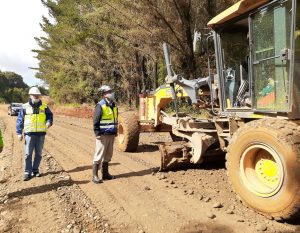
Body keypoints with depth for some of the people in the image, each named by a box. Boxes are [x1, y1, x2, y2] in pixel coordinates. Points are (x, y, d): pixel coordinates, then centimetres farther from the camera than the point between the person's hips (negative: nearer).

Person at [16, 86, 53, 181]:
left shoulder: (44, 107, 5)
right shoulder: (25, 107, 1)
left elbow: (50, 115, 11)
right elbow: (20, 120, 4)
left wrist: (49, 122, -12)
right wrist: (19, 132, -1)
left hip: (41, 133, 2)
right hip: (29, 133, -2)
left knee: (38, 153, 9)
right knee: (28, 154, -3)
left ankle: (35, 170, 23)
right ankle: (27, 172, 7)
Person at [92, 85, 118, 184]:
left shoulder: (113, 105, 12)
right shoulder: (100, 106, -11)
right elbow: (96, 121, -13)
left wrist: (115, 131, 18)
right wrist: (97, 134, -17)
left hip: (111, 135, 8)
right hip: (103, 135, -7)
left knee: (108, 155, 14)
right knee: (99, 155, -2)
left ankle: (105, 173, 25)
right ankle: (95, 176, 6)